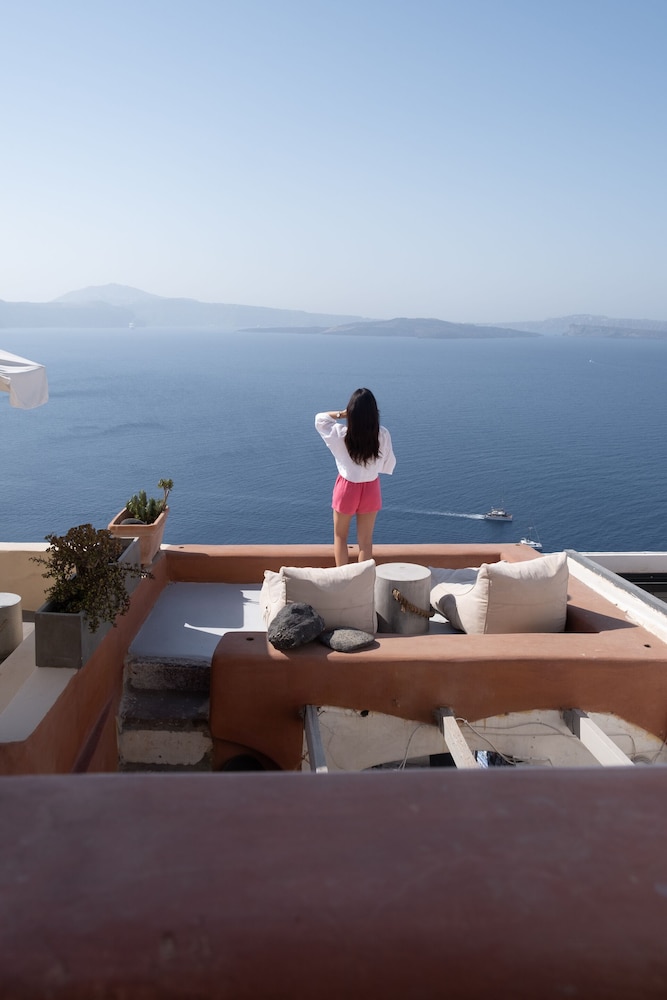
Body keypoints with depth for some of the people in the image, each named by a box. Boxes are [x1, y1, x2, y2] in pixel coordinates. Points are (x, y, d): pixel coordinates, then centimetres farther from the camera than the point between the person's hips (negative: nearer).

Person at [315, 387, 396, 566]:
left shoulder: (341, 434, -20)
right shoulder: (383, 435, -17)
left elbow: (319, 418, -1)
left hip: (347, 488, -1)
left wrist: (342, 414, -6)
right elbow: (389, 465, -4)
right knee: (366, 540, 14)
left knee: (340, 536, 19)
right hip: (371, 490, 1)